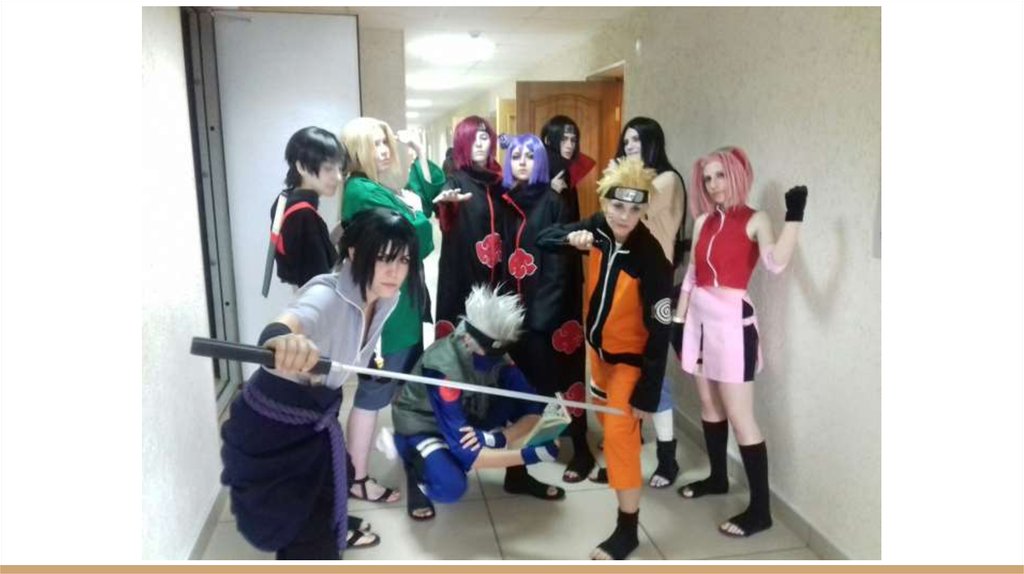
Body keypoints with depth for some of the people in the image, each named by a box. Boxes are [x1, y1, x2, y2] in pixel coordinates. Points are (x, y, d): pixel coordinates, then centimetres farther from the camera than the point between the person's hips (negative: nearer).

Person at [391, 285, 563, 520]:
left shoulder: (495, 355, -19)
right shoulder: (443, 368, -36)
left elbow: (535, 410, -17)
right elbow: (465, 452, -38)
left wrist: (500, 438, -35)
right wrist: (530, 454, -40)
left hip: (468, 421, 5)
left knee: (524, 400, -19)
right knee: (450, 486, -36)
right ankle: (418, 469, -2)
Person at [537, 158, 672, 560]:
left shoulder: (652, 260, -30)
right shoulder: (599, 228, -15)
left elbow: (659, 332, -27)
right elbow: (543, 238, -5)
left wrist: (647, 394, -26)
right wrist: (572, 238, -29)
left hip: (631, 356, -6)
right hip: (598, 345, 7)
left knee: (620, 433, -10)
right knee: (606, 417, 27)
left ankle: (628, 529, 5)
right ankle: (617, 466, 59)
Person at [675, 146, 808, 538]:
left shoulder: (755, 220, -7)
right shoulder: (704, 221, 10)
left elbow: (777, 263, -26)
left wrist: (794, 217, -33)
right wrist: (678, 319, 13)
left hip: (732, 321, -6)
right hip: (700, 319, 7)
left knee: (739, 415, -6)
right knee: (709, 404, 16)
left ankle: (760, 509, 2)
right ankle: (718, 477, 34)